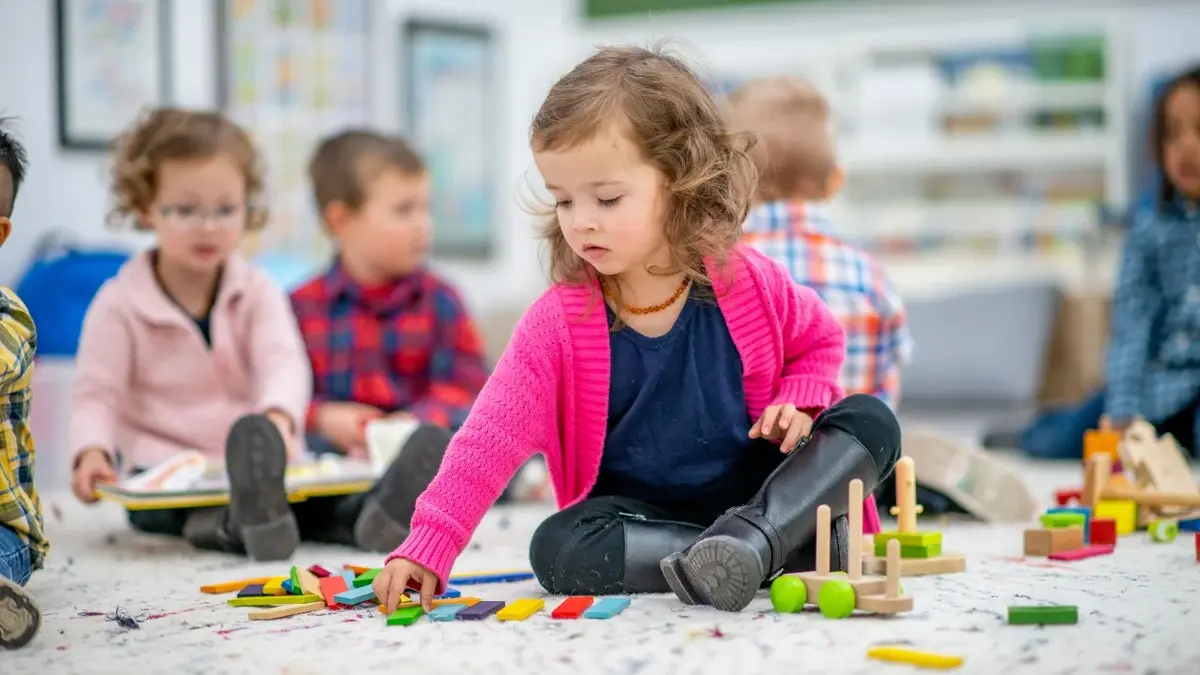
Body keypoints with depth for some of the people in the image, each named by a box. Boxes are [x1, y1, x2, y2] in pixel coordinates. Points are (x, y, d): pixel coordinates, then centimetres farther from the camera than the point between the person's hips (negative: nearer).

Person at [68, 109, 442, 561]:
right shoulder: (119, 304, 1)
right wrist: (92, 453, -24)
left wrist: (279, 416, -36)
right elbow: (96, 395, -1)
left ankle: (374, 514, -57)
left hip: (258, 471, 3)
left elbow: (284, 363, -12)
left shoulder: (257, 294, 5)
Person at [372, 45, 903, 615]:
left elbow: (820, 340, 11)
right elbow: (488, 440, -20)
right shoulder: (557, 322, -14)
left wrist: (799, 402, -11)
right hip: (642, 514, 0)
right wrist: (426, 547, -30)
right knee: (559, 549, -31)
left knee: (871, 422, -18)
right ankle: (798, 545, -27)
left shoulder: (748, 283, -11)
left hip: (758, 488, 1)